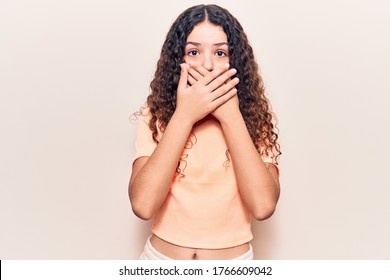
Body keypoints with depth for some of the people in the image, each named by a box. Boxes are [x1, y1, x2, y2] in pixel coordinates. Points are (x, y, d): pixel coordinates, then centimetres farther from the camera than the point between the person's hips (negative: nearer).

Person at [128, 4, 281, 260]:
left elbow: (263, 206, -22)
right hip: (162, 256, 0)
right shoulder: (155, 117, -8)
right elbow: (143, 205, -22)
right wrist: (184, 115, -23)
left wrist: (231, 114, -23)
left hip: (234, 259, 0)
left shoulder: (256, 118, -8)